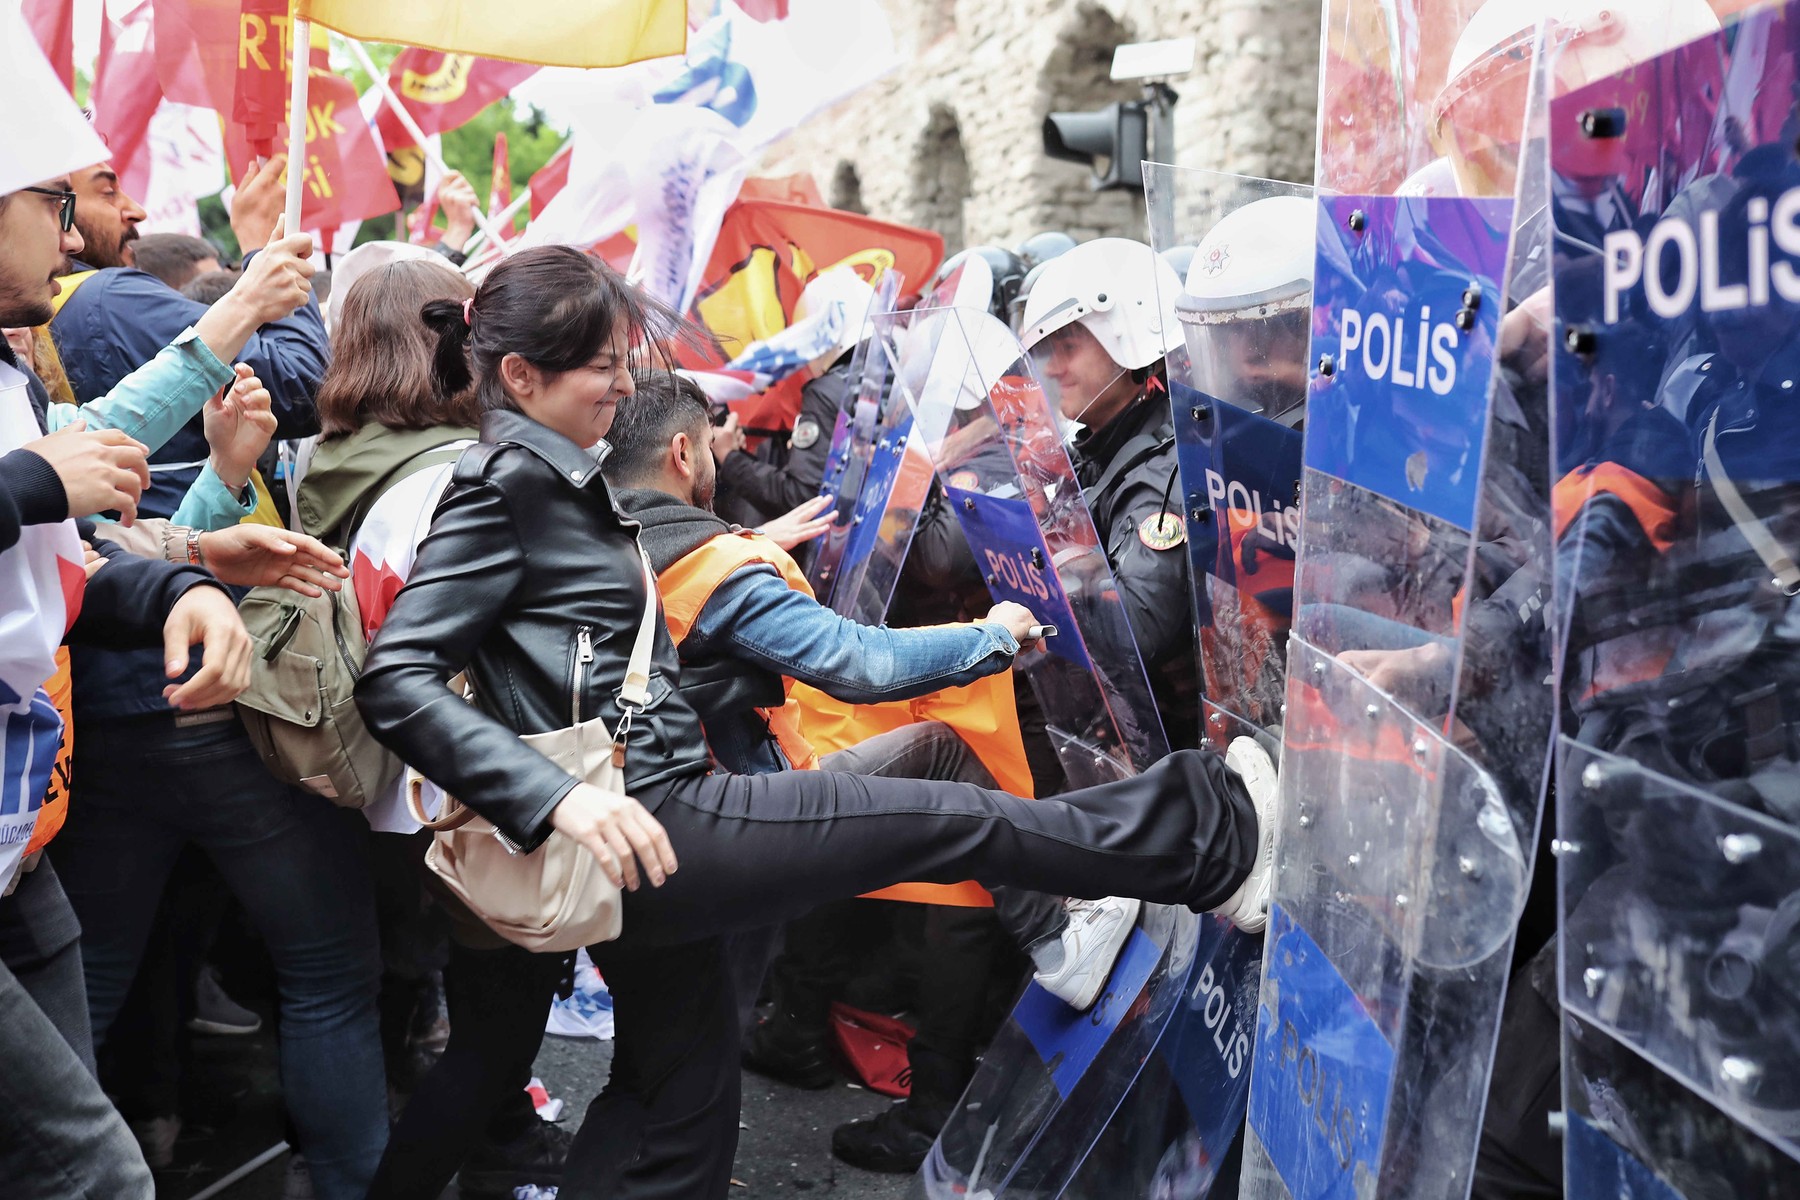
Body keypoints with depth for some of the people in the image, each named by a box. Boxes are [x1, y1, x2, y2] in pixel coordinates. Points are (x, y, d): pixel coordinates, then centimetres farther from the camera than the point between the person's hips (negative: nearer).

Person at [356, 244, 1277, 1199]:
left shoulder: (549, 476, 14)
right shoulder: (505, 483, -13)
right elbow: (395, 680, -21)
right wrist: (560, 796, -30)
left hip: (640, 841, 10)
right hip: (642, 824, -10)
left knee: (679, 1098, 20)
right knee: (955, 820, -2)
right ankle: (1212, 850, 15)